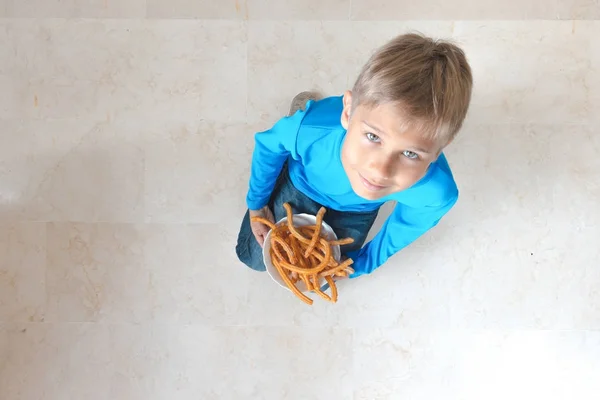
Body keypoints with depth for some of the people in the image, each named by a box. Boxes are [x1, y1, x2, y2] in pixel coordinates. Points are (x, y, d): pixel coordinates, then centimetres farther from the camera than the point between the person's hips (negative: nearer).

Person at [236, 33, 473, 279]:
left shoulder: (436, 194, -41)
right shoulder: (310, 128, -45)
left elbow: (404, 228, -15)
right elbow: (268, 147, -18)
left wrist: (360, 264, 0)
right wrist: (256, 204, -2)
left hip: (356, 213, 2)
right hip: (300, 185, -1)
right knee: (255, 259, 20)